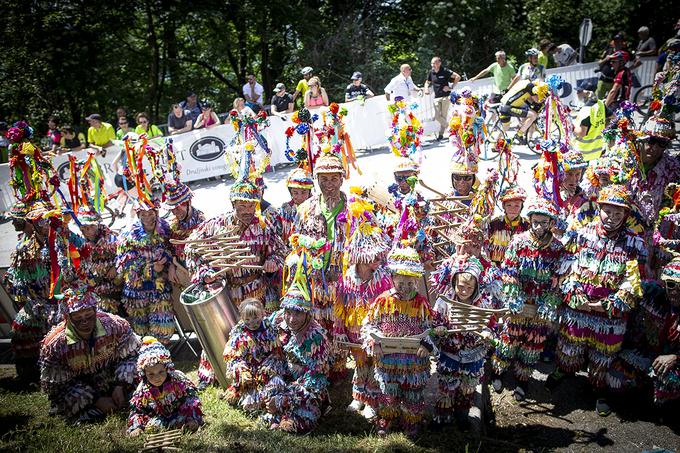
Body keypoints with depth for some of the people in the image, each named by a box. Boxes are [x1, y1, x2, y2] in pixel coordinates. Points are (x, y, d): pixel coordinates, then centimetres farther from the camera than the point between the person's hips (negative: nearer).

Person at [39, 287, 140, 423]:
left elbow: (129, 356, -7)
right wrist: (96, 400, -23)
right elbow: (57, 386, -17)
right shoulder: (55, 345, -23)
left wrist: (120, 386, -21)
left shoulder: (115, 325, -20)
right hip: (76, 388, -1)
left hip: (112, 379, 2)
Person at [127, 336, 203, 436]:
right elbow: (137, 411, -2)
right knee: (151, 425, -25)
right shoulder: (143, 390, -12)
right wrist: (136, 427, -18)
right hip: (157, 417, 2)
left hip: (178, 414, -2)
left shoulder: (178, 380, -17)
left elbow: (191, 399, -13)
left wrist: (192, 419, -22)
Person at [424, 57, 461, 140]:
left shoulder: (445, 71, -9)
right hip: (436, 97, 5)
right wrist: (426, 88, -1)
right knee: (437, 116, -1)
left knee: (444, 116, -1)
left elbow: (458, 77, -8)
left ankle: (441, 134, 10)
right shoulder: (431, 72, 5)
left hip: (445, 96, -5)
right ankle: (449, 127, 21)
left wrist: (451, 87, -12)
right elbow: (427, 82, 20)